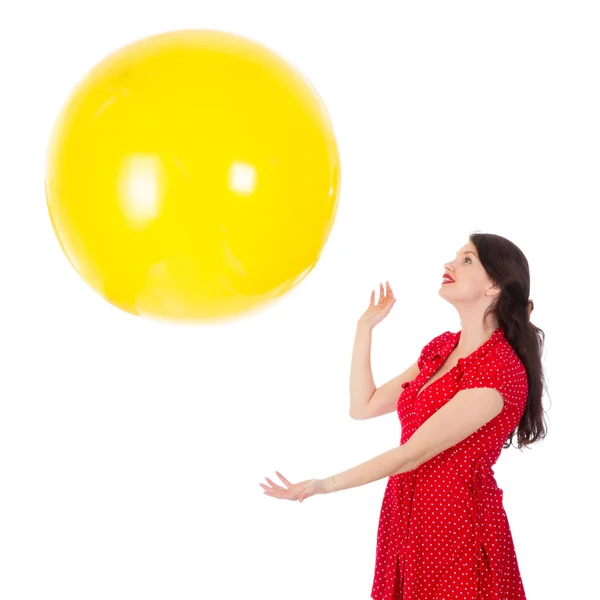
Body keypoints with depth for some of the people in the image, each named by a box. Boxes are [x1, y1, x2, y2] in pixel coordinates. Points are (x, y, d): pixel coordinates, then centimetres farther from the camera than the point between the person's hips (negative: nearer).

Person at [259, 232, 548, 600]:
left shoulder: (500, 372, -21)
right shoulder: (442, 347, 7)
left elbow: (413, 453, -22)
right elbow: (363, 407, 9)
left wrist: (326, 484, -20)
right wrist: (365, 326, 8)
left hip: (458, 526, -8)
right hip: (407, 516, 8)